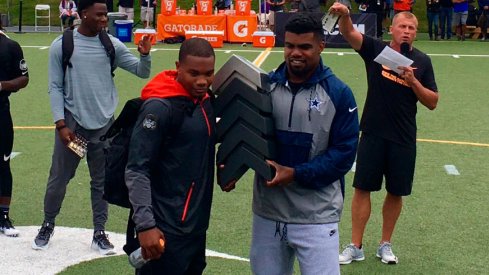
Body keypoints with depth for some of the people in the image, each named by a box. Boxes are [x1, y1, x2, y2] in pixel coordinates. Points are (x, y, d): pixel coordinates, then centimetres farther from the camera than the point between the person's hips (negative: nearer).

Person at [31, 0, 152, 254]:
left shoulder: (112, 45, 0)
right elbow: (55, 87, -3)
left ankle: (99, 233, 19)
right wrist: (61, 123, -10)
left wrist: (145, 55, -17)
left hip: (104, 124, 2)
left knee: (101, 181, 9)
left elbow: (142, 72, 3)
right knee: (59, 178, 8)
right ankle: (47, 225, 29)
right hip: (72, 122, -2)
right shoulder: (61, 45, -6)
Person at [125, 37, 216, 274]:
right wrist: (145, 224, -23)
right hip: (167, 230, -8)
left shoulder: (205, 100, 7)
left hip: (196, 225, 8)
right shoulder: (160, 107, -16)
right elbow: (137, 171, -18)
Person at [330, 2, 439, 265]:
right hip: (373, 134, -1)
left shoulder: (422, 61, 1)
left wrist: (412, 81, -15)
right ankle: (356, 247, 11)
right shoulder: (376, 49, -3)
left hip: (404, 139, 2)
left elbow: (432, 102, 1)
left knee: (396, 192, 10)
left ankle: (385, 245, 26)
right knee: (362, 188, 1)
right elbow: (349, 33, -19)